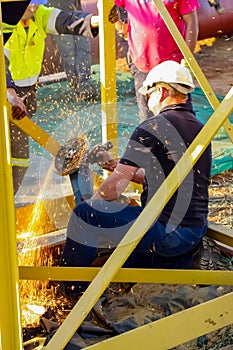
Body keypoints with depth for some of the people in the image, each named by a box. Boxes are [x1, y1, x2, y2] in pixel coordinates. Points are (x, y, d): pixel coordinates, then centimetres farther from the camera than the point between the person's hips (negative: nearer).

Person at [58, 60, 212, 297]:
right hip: (196, 231, 9)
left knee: (84, 213, 2)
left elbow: (114, 188, -13)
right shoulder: (199, 129, 12)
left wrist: (92, 203, 8)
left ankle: (71, 286, 15)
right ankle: (183, 265, 14)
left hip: (168, 231, -9)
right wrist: (117, 166, 26)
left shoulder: (153, 128, -14)